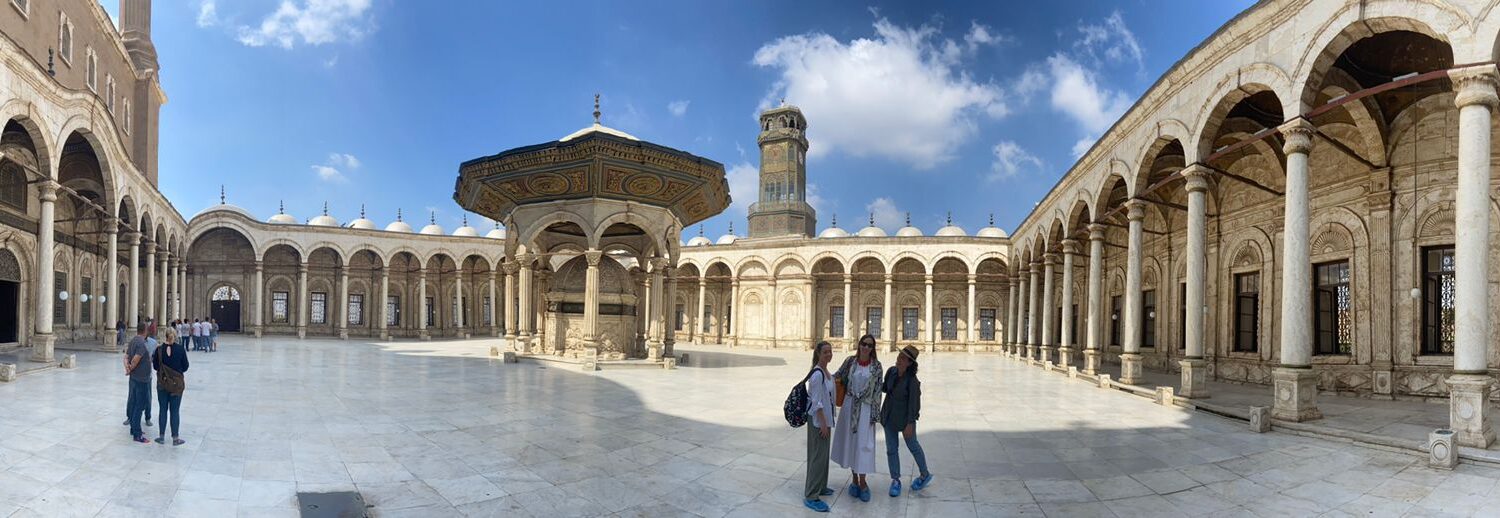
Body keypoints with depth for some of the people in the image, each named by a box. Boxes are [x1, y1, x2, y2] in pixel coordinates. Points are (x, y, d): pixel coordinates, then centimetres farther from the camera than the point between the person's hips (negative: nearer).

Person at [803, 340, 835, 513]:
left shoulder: (825, 372, 9)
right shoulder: (817, 374, -19)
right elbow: (816, 401, -21)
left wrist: (827, 421, 18)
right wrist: (823, 423, -21)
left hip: (825, 418, 9)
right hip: (818, 419, -9)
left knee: (823, 454, 18)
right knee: (818, 455, -6)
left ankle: (820, 487, 31)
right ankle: (811, 496, -2)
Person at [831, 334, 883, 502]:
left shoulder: (876, 366, -3)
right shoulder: (850, 361, 1)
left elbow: (878, 390, -2)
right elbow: (837, 377, 12)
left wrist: (875, 413, -5)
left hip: (866, 408, -2)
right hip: (849, 405, 2)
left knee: (863, 443, -2)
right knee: (849, 441, 8)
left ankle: (862, 482, 10)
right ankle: (854, 479, 21)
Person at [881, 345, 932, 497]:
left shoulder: (912, 380, -22)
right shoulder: (891, 371, -6)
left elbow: (913, 403, -18)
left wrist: (910, 424, -16)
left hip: (905, 417, -5)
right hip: (889, 416, 5)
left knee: (912, 445, 13)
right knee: (891, 449, 7)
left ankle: (925, 474, 35)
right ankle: (895, 481, 19)